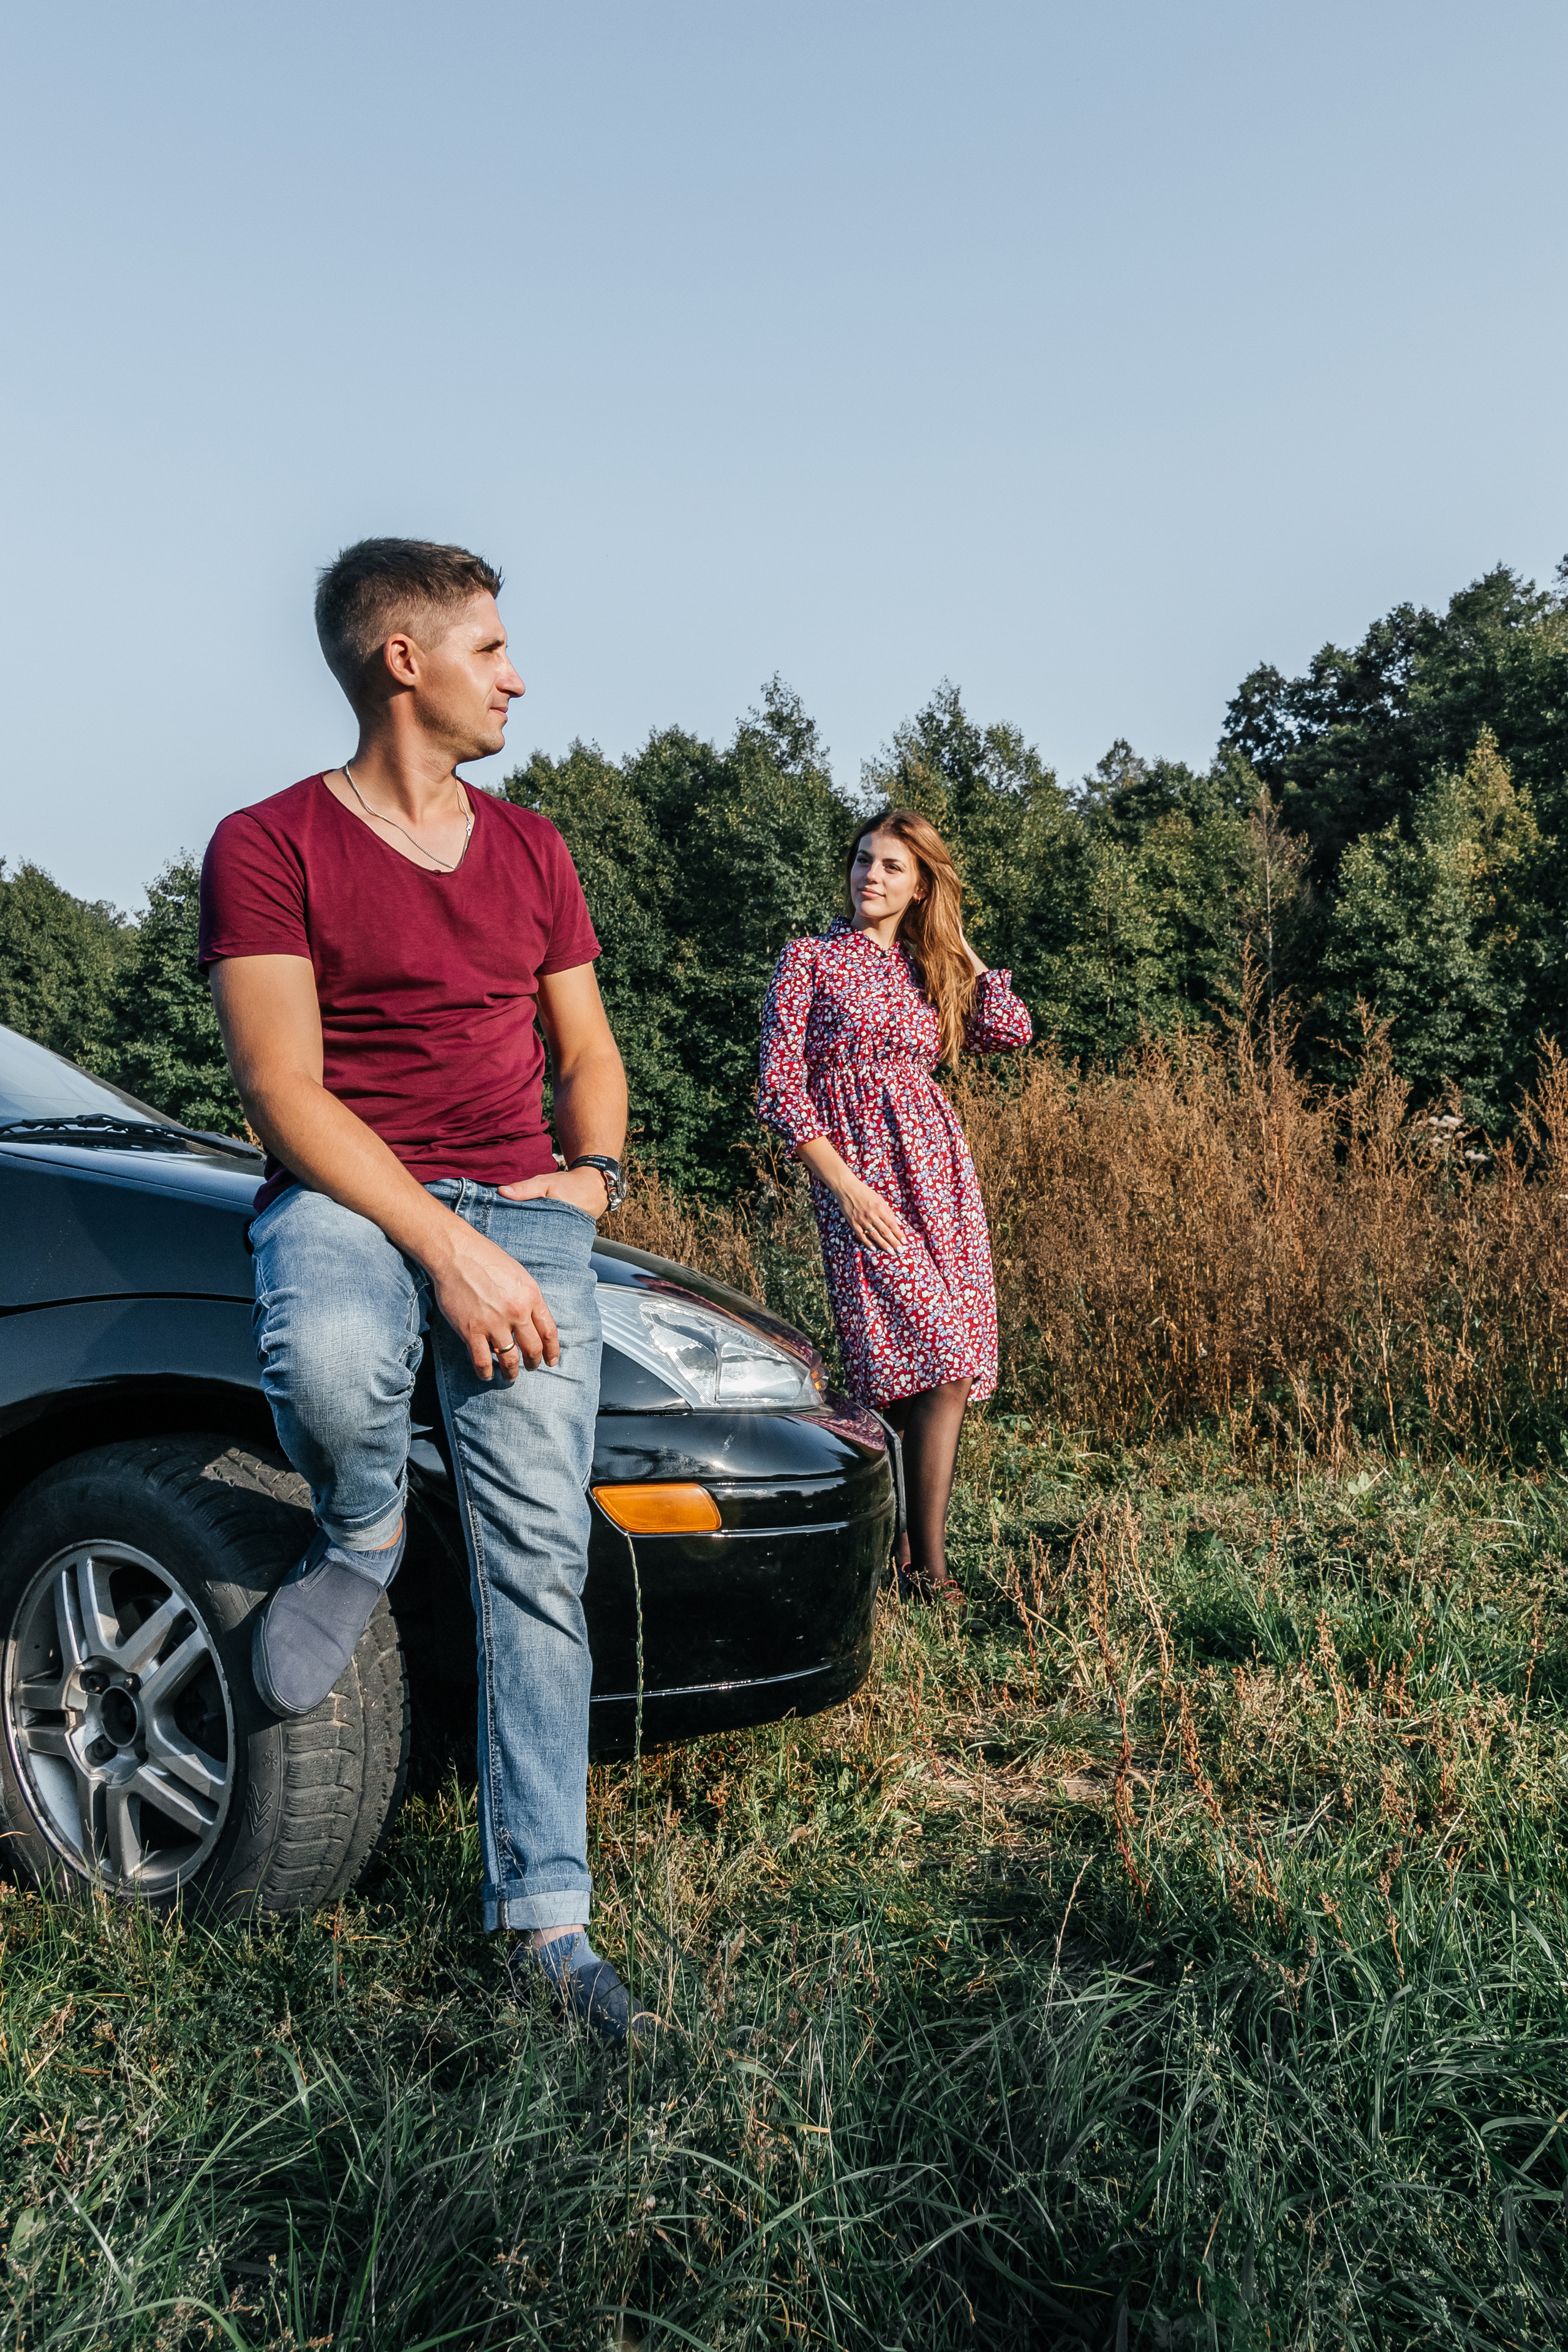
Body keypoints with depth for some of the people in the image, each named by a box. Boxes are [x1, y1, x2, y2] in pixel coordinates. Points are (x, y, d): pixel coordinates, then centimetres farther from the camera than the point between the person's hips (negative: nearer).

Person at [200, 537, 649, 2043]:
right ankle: (361, 1542, -1)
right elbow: (284, 1093, -11)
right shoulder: (270, 845, -2)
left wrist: (590, 1170, 0)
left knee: (539, 1552, -10)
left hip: (523, 1206, 4)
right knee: (328, 1369, -39)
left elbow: (587, 1049, 22)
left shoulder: (528, 849, 16)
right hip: (348, 1191, -3)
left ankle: (545, 1913, -1)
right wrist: (448, 1247, -21)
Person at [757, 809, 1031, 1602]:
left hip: (941, 1168, 5)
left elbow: (1011, 1031, 2)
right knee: (927, 1360, -14)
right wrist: (844, 1186, -13)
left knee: (951, 1366, -2)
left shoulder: (927, 971, 18)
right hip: (857, 1174, -5)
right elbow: (780, 1088, -3)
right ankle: (919, 1562, -4)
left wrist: (955, 943, 11)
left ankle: (922, 1560, 4)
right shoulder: (810, 958, 4)